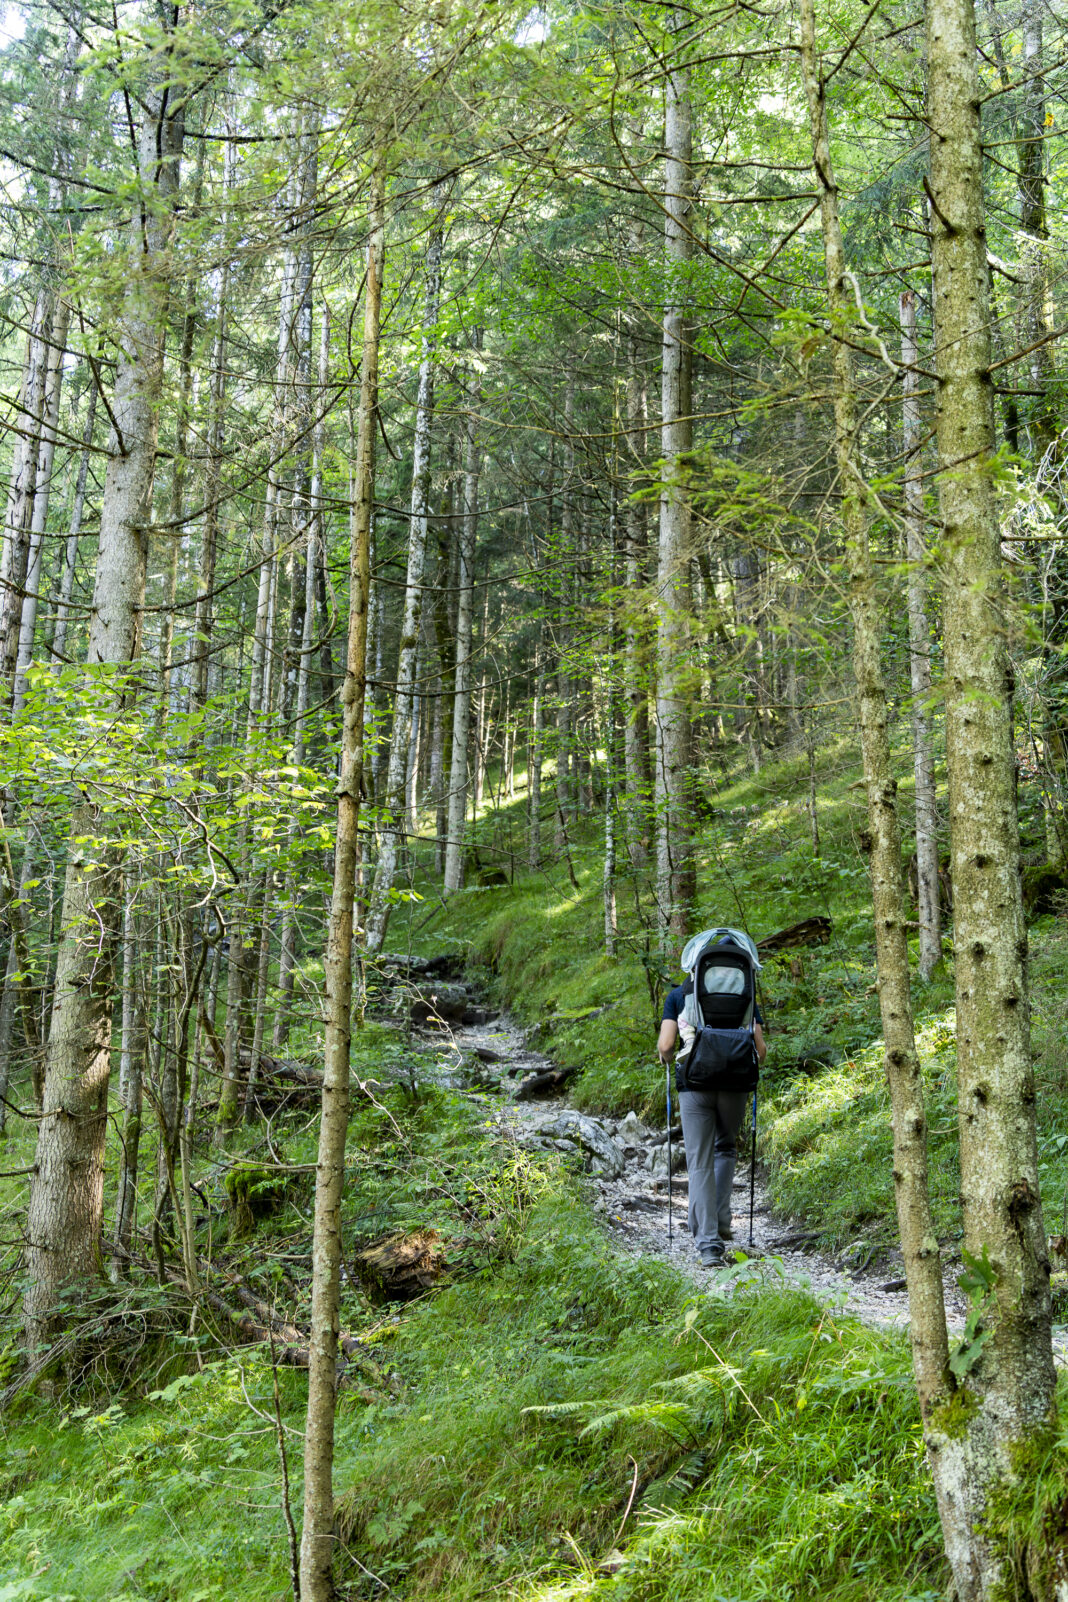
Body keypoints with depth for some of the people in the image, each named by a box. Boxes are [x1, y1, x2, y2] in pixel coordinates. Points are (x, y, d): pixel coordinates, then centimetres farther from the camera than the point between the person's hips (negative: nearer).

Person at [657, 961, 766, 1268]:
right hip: (734, 1085, 1)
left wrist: (665, 1057, 18)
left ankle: (708, 1242, -3)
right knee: (725, 1149, 25)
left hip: (695, 1084, -1)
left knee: (700, 1163, 3)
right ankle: (721, 1222, 20)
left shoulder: (678, 994, 5)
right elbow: (760, 1050, 1)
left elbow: (665, 1045, -4)